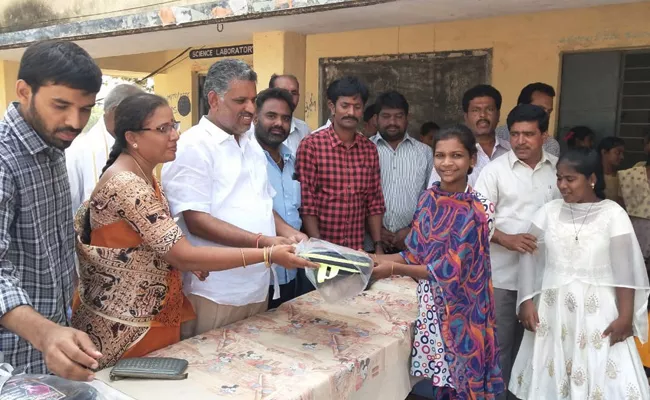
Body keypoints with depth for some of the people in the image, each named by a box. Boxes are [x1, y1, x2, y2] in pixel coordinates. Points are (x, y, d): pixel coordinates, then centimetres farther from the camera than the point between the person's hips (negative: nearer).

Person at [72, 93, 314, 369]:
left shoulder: (141, 175, 6)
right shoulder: (127, 185, -25)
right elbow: (183, 256, -29)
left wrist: (183, 261, -1)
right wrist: (267, 255, -28)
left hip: (148, 318, 9)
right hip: (125, 331, -9)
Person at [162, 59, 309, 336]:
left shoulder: (252, 145, 13)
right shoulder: (193, 147, -12)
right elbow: (196, 221, -18)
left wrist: (286, 232, 1)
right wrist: (263, 242, -23)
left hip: (257, 287, 7)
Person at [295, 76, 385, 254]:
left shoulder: (370, 149, 4)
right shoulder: (311, 145, -10)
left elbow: (375, 202, 7)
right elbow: (306, 203, -12)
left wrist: (378, 245, 1)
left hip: (357, 248, 4)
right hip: (321, 247, -4)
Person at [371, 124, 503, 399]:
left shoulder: (479, 209, -15)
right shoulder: (428, 198, 2)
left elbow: (451, 270, -18)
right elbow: (415, 254, 6)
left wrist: (394, 269, -18)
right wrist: (374, 259, -6)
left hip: (459, 309, -5)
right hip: (430, 304, 5)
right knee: (440, 377, 16)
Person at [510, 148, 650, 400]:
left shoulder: (612, 213, -5)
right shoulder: (548, 211, 2)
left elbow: (625, 269, -6)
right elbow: (530, 258, 1)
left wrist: (625, 316, -11)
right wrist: (526, 302, -5)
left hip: (598, 310, -2)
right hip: (553, 307, 3)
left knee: (603, 378, 1)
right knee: (550, 377, 11)